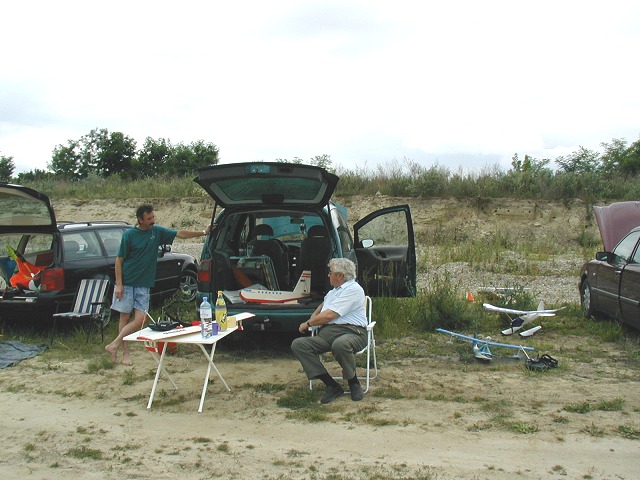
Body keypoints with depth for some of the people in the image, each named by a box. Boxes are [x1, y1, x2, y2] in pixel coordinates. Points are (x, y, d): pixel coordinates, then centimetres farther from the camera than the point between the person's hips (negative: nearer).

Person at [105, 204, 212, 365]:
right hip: (127, 283, -4)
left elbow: (180, 234, 11)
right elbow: (119, 260, -5)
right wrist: (119, 284, -11)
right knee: (125, 317, 2)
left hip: (143, 285, 4)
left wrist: (203, 232, 8)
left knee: (140, 319, -5)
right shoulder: (129, 235, -6)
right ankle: (125, 352, 13)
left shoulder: (157, 231, 6)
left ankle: (114, 345, 5)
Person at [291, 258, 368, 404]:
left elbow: (329, 315, -13)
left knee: (340, 344, -44)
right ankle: (332, 386, -18)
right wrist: (312, 318, 27)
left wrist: (308, 324, 1)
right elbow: (323, 305, 48)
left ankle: (353, 383, -14)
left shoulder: (353, 290, -6)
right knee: (298, 344, -15)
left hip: (351, 331, -9)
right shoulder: (334, 291, 26)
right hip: (326, 333, 9)